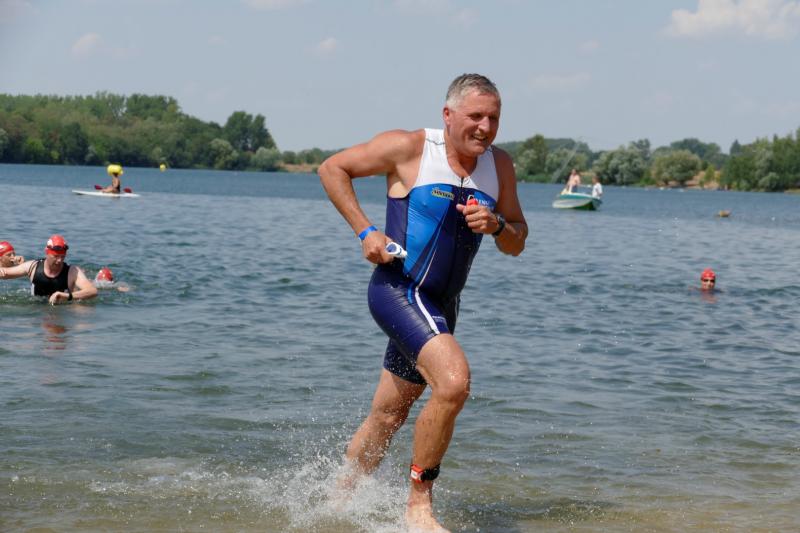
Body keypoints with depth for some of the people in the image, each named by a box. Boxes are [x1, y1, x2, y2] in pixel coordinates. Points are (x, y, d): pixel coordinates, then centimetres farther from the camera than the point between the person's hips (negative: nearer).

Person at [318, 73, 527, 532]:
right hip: (399, 290, -7)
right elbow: (333, 169, -2)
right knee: (454, 381, -27)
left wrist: (496, 224, -13)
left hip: (441, 305, 7)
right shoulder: (409, 148, -10)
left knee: (389, 415, 17)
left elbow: (517, 244, 10)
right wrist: (365, 231, -10)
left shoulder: (500, 166, 5)